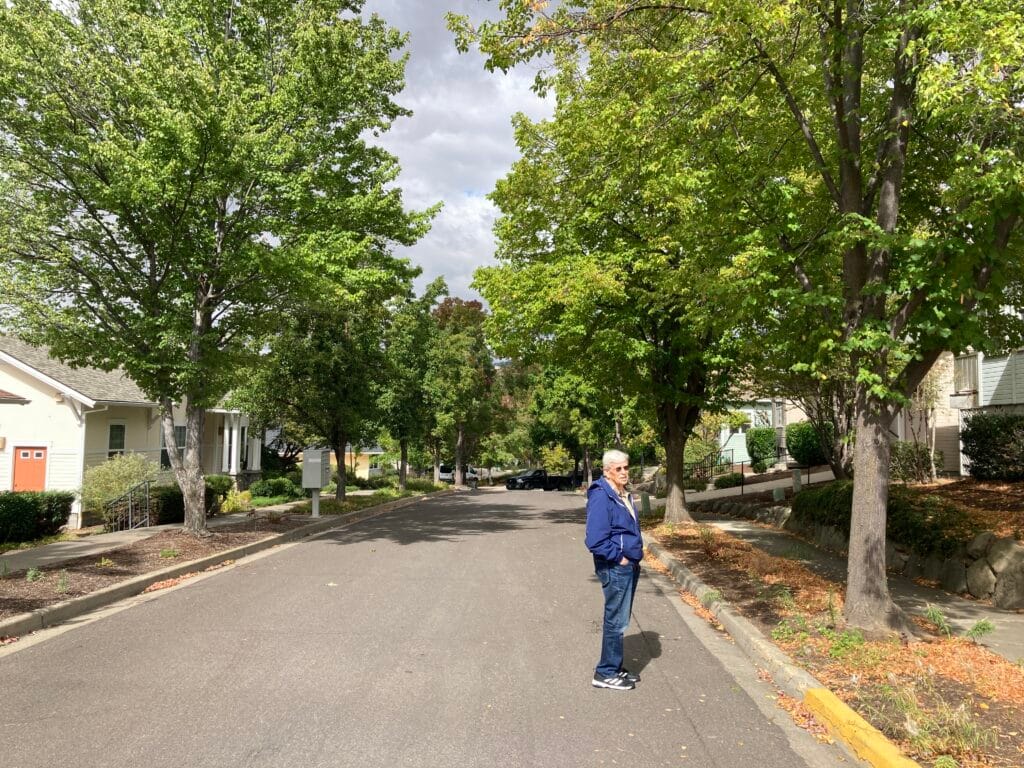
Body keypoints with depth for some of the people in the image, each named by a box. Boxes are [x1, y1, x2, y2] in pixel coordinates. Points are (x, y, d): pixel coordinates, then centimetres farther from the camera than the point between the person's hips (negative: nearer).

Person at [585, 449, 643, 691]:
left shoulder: (624, 495, 10)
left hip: (629, 566, 9)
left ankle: (615, 667, 29)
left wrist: (636, 556, 14)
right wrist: (619, 558, -16)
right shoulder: (601, 497, -19)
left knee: (620, 620, 17)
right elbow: (595, 541, -23)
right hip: (614, 568, -9)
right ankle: (606, 673, 12)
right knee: (616, 621, -1)